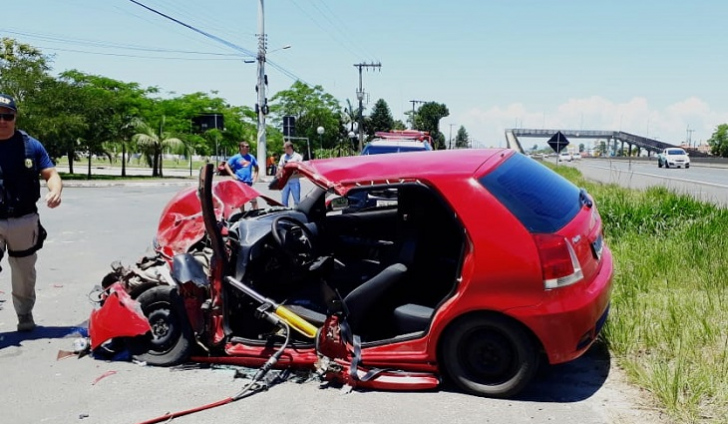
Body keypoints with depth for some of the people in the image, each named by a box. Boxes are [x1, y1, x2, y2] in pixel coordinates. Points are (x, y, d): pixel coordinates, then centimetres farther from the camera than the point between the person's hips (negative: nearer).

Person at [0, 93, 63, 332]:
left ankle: (25, 314, 34)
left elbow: (51, 174, 1)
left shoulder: (31, 146, 0)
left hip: (24, 222, 1)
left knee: (24, 275, 16)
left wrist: (55, 191, -21)